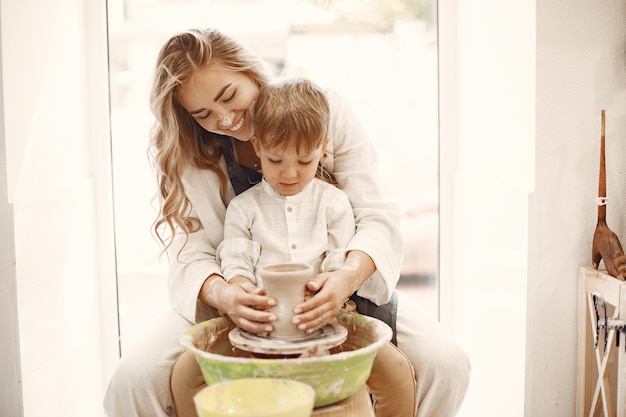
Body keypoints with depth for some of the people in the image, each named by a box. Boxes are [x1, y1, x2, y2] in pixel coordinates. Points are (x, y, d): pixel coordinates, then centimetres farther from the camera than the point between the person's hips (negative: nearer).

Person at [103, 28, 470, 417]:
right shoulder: (187, 155, -7)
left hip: (330, 287, 0)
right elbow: (191, 256, -15)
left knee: (447, 364, -21)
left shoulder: (326, 110, -12)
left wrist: (347, 278, -38)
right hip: (244, 296, 1)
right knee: (132, 384, -22)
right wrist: (223, 294, -39)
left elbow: (376, 218, -17)